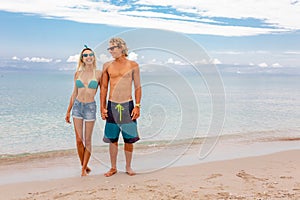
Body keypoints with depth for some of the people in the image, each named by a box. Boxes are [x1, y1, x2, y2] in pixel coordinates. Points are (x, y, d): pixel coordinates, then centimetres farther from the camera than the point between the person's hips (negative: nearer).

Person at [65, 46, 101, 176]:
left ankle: (84, 168, 13)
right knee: (79, 140, 4)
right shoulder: (77, 74, 5)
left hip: (90, 107, -3)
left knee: (87, 140, 2)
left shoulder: (98, 74, -3)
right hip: (77, 106, 3)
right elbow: (74, 94, 12)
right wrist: (68, 111, 13)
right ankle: (83, 165, 21)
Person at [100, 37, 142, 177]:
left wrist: (137, 106, -5)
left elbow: (137, 87, 3)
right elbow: (104, 88, 9)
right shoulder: (107, 66, 6)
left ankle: (128, 167, 20)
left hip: (127, 105, -1)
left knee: (129, 138, 4)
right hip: (112, 105, 2)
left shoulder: (133, 65, 1)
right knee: (112, 139, 7)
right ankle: (113, 168, 20)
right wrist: (102, 107, 3)